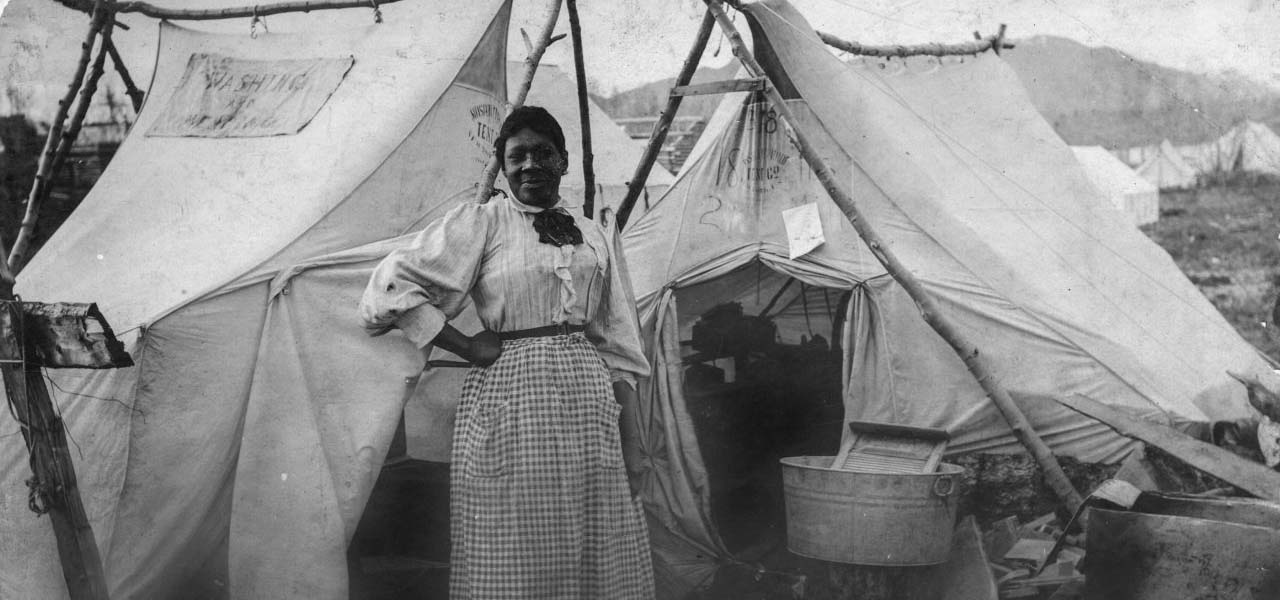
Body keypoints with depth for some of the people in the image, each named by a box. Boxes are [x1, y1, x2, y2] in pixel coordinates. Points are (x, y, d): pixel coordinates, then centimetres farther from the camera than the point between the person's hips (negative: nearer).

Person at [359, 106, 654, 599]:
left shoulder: (595, 237, 14)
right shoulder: (480, 223, 2)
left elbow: (617, 342, 16)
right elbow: (395, 283, -5)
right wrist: (467, 348, -8)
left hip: (588, 394, 4)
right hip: (509, 393, -4)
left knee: (596, 554, 6)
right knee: (515, 558, 1)